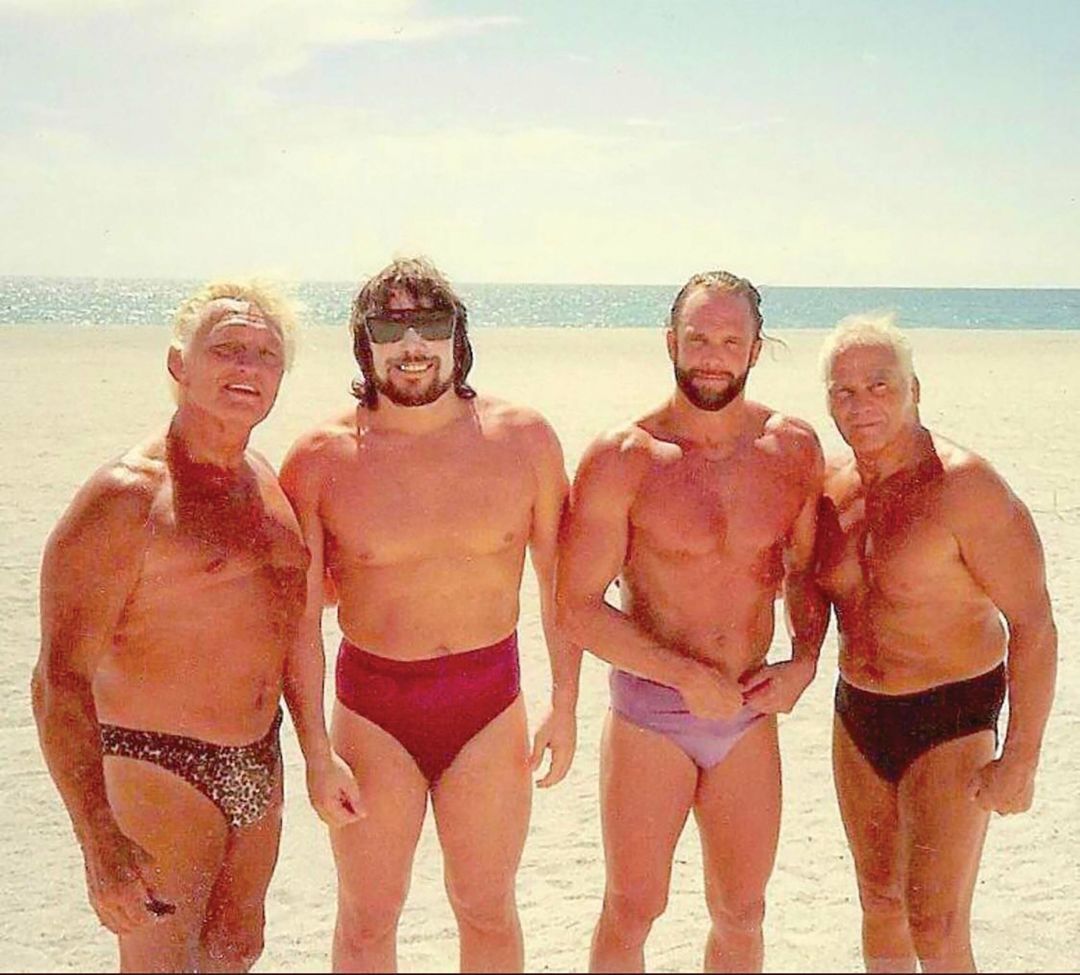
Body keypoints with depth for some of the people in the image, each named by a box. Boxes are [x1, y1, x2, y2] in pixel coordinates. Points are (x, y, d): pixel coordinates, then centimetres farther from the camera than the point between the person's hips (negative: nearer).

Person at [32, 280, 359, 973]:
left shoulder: (265, 480, 6)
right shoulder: (126, 496, -19)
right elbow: (61, 683, -23)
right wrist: (101, 846, -30)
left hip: (259, 763, 8)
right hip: (157, 777, -8)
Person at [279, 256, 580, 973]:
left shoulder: (523, 439, -5)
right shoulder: (320, 460, -8)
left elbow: (559, 578, 4)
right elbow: (302, 617, -7)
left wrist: (566, 703, 4)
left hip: (490, 700, 1)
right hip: (372, 707, -1)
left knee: (488, 912, 15)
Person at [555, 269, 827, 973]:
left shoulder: (794, 449, 0)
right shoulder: (621, 459, -12)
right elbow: (579, 606, -12)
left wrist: (805, 661, -4)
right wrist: (690, 678, -17)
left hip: (751, 712, 4)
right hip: (650, 711, -3)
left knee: (742, 915, 16)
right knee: (632, 912, 7)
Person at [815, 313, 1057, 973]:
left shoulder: (963, 485, -20)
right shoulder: (834, 486, 0)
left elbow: (1034, 624, -20)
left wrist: (1021, 760, -21)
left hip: (951, 721, -6)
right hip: (859, 715, 7)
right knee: (881, 901, 17)